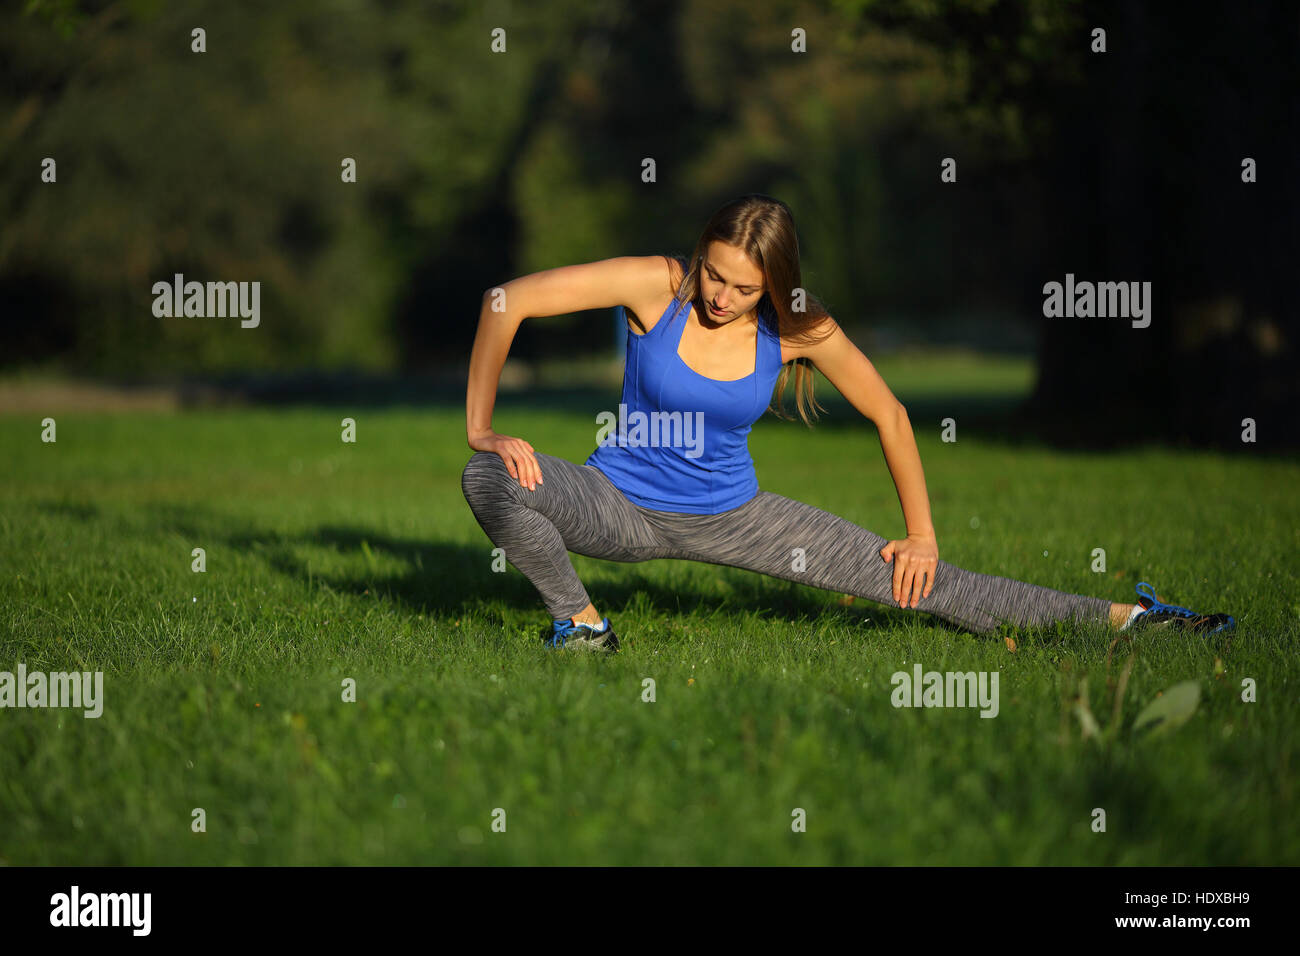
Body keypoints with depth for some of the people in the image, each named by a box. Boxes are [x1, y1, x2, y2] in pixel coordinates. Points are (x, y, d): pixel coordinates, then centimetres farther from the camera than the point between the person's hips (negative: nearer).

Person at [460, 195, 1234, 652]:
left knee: (923, 583, -3)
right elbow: (506, 302, -21)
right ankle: (581, 622, -12)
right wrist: (482, 428, -23)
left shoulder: (799, 330, -15)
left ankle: (1128, 619, 5)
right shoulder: (656, 287, -23)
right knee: (492, 481, -33)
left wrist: (923, 536, 3)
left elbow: (889, 414, 0)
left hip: (728, 516, 1)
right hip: (622, 505, -1)